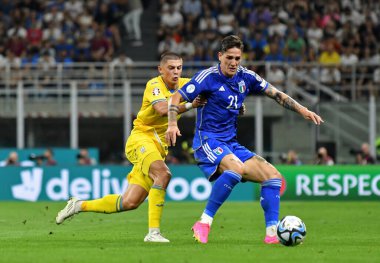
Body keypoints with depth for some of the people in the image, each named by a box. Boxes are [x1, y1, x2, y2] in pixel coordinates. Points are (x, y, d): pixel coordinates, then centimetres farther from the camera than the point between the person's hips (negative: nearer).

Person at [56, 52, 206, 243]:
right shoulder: (154, 85, -12)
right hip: (141, 138, -7)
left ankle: (79, 205, 20)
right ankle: (153, 232, -34)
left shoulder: (184, 85, 8)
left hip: (159, 147, 7)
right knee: (163, 174, -35)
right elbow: (162, 109, -30)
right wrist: (189, 105, -29)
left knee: (130, 202, 1)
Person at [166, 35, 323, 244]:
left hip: (231, 144, 7)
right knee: (236, 168, -36)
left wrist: (302, 110, 3)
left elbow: (276, 94, 14)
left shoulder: (246, 77, 7)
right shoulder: (208, 77, -9)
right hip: (208, 140, -7)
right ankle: (204, 223, -31)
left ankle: (272, 233, -4)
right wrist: (172, 124, -26)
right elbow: (176, 98, -10)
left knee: (273, 176, -4)